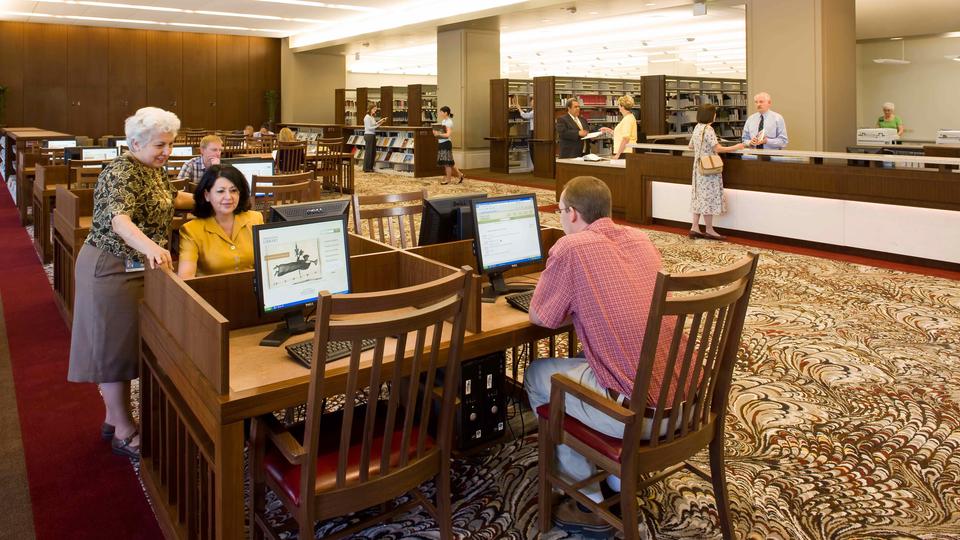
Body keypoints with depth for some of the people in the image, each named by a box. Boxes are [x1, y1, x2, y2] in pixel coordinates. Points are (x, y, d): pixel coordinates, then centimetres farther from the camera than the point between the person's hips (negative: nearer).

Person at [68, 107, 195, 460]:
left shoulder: (154, 169, 9)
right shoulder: (121, 172, -20)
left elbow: (170, 198, 29)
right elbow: (119, 219, -38)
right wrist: (149, 247, -55)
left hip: (138, 266, 9)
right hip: (112, 269, -9)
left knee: (127, 342, 15)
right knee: (114, 344, 0)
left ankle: (113, 417, 29)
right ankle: (124, 432, 9)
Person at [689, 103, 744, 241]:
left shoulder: (697, 128, 9)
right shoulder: (708, 129, -16)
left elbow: (691, 146, 20)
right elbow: (717, 149, -22)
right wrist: (736, 147, -14)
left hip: (699, 167, 9)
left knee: (700, 197, 10)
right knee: (708, 197, -3)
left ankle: (694, 228, 9)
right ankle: (709, 230, 4)